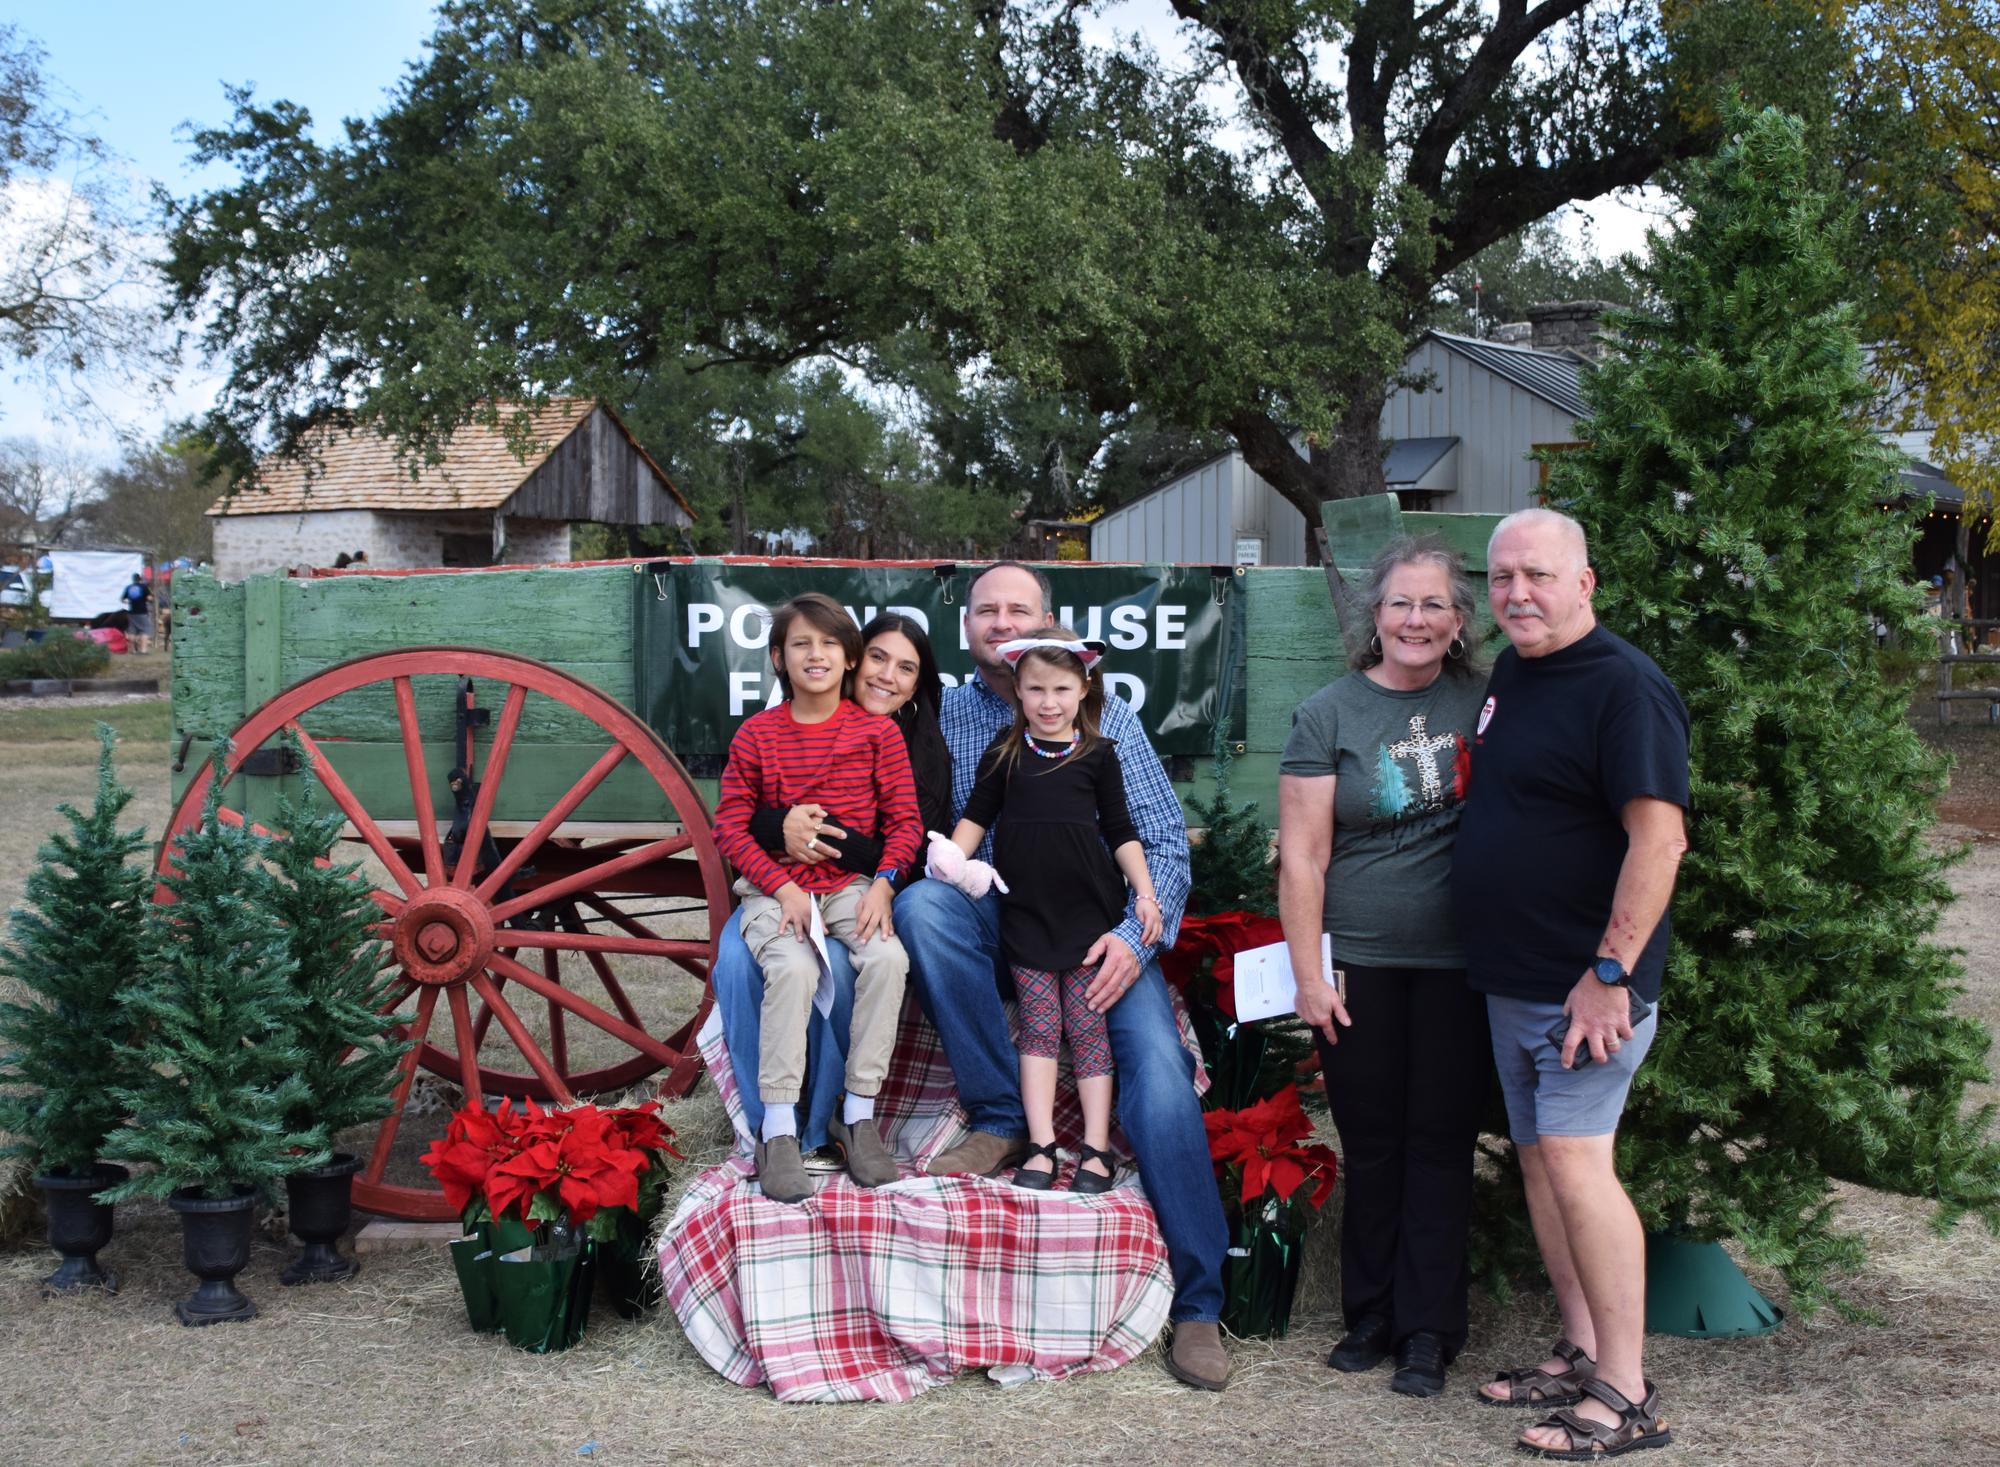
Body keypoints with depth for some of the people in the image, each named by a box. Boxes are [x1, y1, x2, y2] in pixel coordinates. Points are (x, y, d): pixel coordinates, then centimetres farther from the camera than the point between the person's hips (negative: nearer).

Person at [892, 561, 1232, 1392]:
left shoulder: (1103, 716, 5)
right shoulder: (942, 719, 9)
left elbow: (1165, 838, 1)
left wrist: (1136, 936, -15)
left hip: (1100, 931, -1)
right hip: (993, 925, 1)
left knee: (1158, 1066, -25)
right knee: (921, 903, -30)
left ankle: (1197, 1305, -15)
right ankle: (1001, 1119, -19)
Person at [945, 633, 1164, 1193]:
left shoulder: (1098, 755, 4)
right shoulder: (1005, 752, 7)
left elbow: (1120, 832, 7)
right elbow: (976, 816, 11)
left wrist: (1145, 893, 0)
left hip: (1088, 906, -1)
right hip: (1025, 909, 1)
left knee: (1087, 1026, 1)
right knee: (1039, 1026, 2)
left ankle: (1097, 1149, 4)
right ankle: (1040, 1147, 3)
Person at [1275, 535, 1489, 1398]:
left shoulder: (1484, 704, 4)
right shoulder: (1329, 715, -1)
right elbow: (1301, 859, -3)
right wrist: (1308, 977, -6)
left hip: (1459, 966, 1)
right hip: (1360, 964, -1)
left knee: (1441, 1142, 4)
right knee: (1370, 1144, 8)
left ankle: (1427, 1332, 13)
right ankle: (1372, 1316, 21)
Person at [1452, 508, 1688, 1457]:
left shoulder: (1625, 687, -15)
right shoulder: (1509, 675, 12)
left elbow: (1658, 836, -21)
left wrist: (1610, 972, -24)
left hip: (1586, 986, -9)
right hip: (1511, 982, 9)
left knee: (1574, 1159, -13)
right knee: (1538, 1159, 12)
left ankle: (1626, 1397, -6)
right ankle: (1581, 1355, 24)